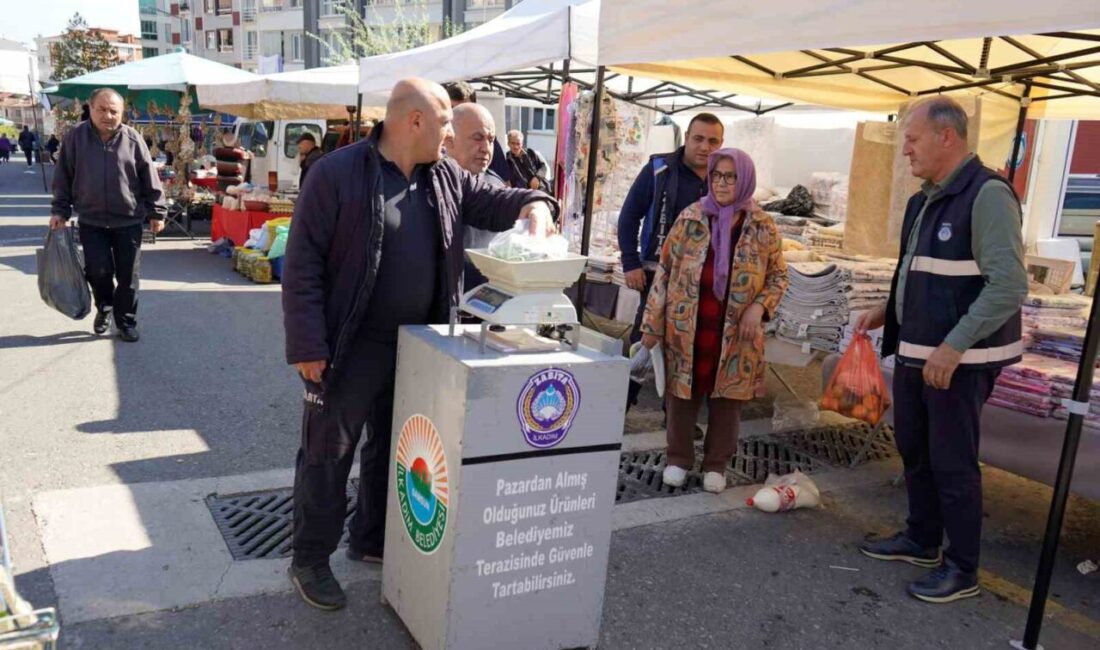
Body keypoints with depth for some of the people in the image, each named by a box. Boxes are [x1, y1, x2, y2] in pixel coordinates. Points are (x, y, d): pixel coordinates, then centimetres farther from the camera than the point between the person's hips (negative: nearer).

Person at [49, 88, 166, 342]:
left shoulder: (133, 139, -4)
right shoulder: (75, 137, -2)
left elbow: (149, 178, 0)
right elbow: (63, 177, 4)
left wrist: (157, 212, -1)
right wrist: (60, 210, 2)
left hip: (128, 221, 0)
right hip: (91, 221, 1)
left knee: (127, 275, 4)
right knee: (98, 271, 1)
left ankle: (126, 321, 19)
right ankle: (104, 308, 31)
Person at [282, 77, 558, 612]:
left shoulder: (446, 177, 4)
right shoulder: (338, 173, -15)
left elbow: (491, 201, 14)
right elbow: (302, 265, -15)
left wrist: (533, 205, -10)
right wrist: (307, 344, -19)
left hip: (417, 345, 7)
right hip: (352, 347, -6)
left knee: (393, 449, 20)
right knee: (328, 455, 7)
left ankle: (371, 540, 39)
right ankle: (310, 561, 23)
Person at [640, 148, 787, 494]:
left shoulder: (763, 227, -1)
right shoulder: (690, 218, -2)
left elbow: (778, 276, 7)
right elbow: (665, 269, 0)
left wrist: (759, 307, -13)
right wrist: (652, 322, -2)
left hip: (736, 333, 0)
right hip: (686, 327, 0)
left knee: (726, 398, 10)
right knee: (683, 394, 10)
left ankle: (716, 463, 27)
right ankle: (679, 458, 28)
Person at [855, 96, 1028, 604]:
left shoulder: (987, 195, -16)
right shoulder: (925, 200, 11)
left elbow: (1009, 286, -23)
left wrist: (954, 347, -25)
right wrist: (887, 312, 16)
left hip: (960, 359, -9)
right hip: (916, 352, 9)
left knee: (952, 462, 0)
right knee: (913, 448, 17)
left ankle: (963, 569, 16)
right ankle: (922, 540, 35)